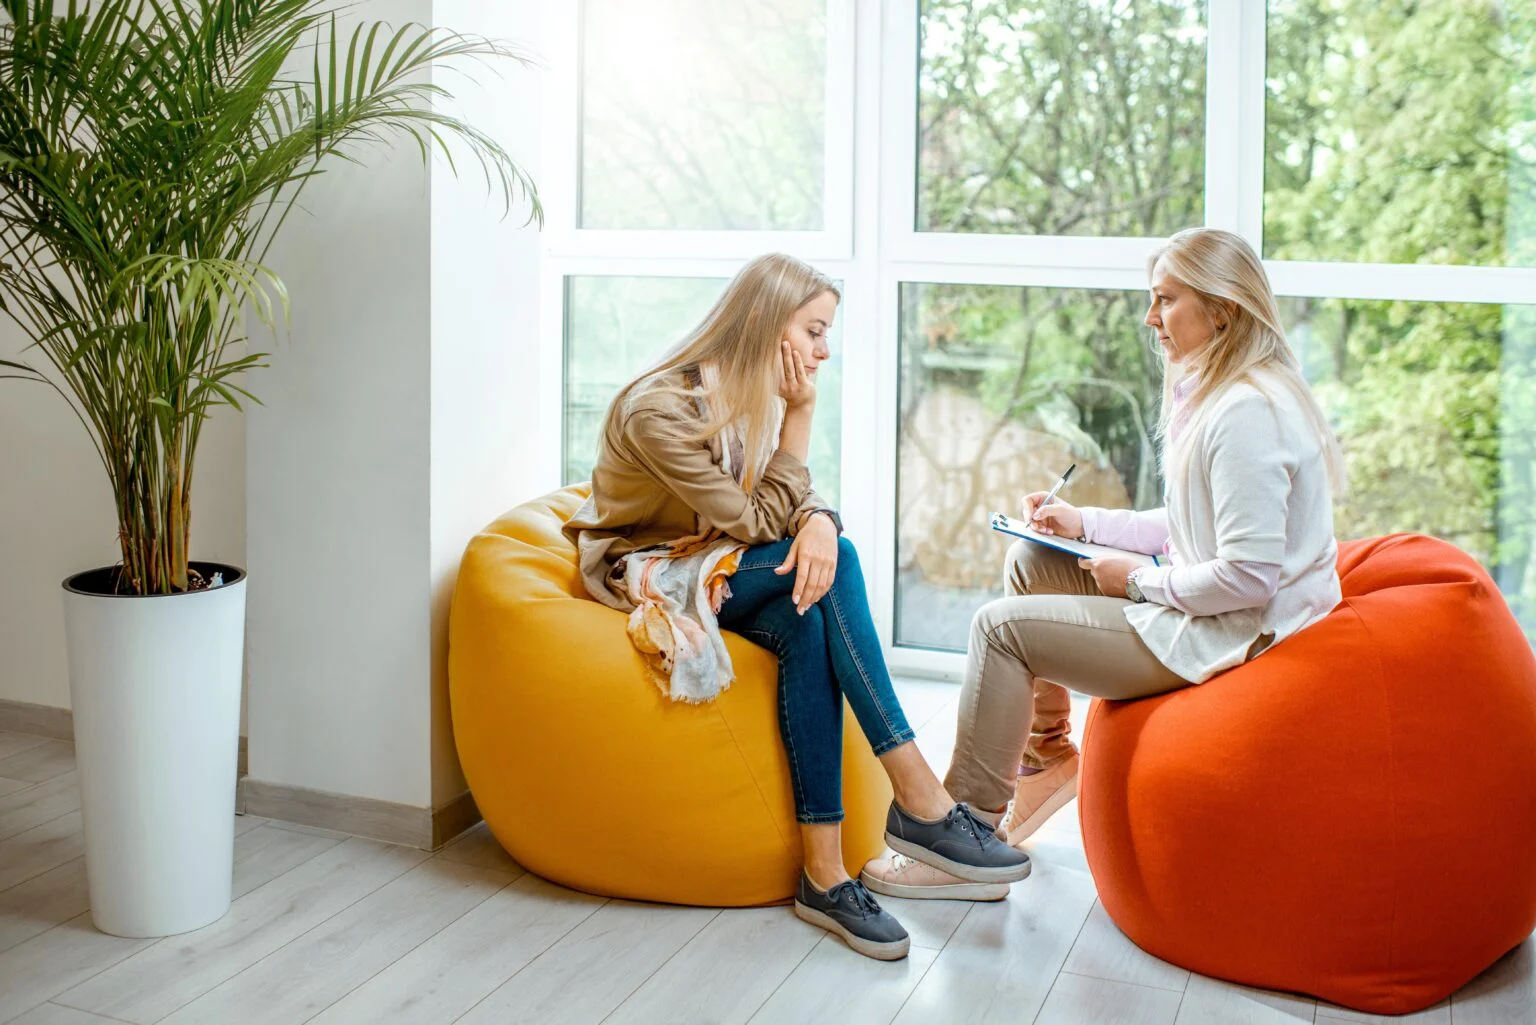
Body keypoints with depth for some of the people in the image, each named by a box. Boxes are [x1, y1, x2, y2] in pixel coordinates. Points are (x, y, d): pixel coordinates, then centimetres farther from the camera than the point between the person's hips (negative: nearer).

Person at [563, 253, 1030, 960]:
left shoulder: (759, 396, 4)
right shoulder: (656, 408, -21)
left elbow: (793, 502, -3)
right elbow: (754, 521, -21)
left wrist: (818, 521, -27)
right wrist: (799, 416, -18)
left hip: (719, 575, 7)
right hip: (646, 577, -6)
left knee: (807, 627, -29)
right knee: (835, 560, -27)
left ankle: (824, 869, -30)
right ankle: (919, 801, -28)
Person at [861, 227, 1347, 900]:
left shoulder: (1247, 413, -24)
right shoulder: (1211, 395, 10)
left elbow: (1249, 576, -28)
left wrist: (1140, 581, -14)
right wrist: (1084, 524, 10)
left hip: (1225, 636, -11)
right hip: (1201, 610, 11)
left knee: (1002, 626, -10)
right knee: (1031, 560, 13)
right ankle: (1046, 755, 23)